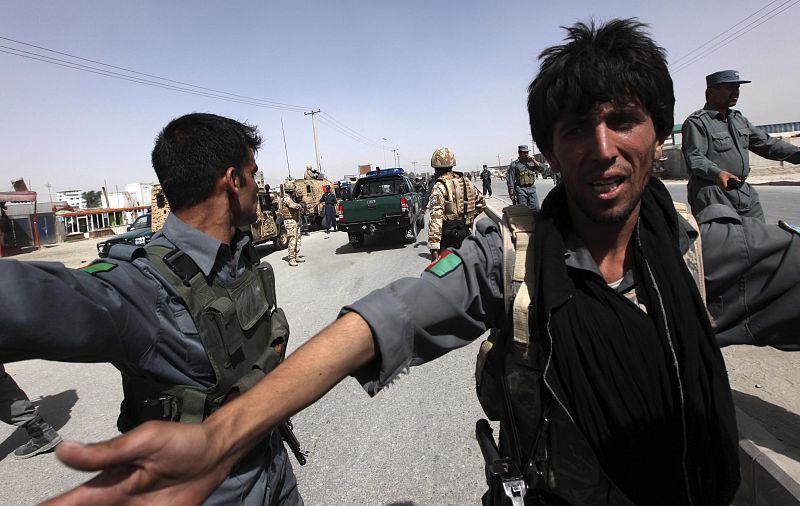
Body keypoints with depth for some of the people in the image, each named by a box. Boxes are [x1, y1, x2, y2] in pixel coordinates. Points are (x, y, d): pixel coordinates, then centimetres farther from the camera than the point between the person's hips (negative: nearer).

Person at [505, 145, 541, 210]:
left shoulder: (531, 162, 14)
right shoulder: (514, 164, 3)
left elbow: (541, 169, 5)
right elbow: (510, 178, -1)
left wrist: (533, 160, -2)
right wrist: (511, 191, -9)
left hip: (532, 188, 4)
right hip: (521, 190, -4)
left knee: (535, 208, 0)